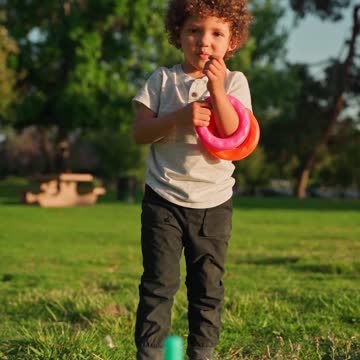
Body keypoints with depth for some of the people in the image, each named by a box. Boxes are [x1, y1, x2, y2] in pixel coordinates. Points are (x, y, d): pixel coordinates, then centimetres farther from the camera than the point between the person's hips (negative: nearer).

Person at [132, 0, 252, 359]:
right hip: (164, 198, -1)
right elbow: (139, 132, -6)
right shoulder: (162, 80, 1)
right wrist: (180, 117, -20)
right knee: (159, 282, -2)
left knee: (208, 285, 8)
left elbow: (236, 136, -13)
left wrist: (216, 89, -22)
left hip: (214, 201, 1)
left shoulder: (234, 82, 1)